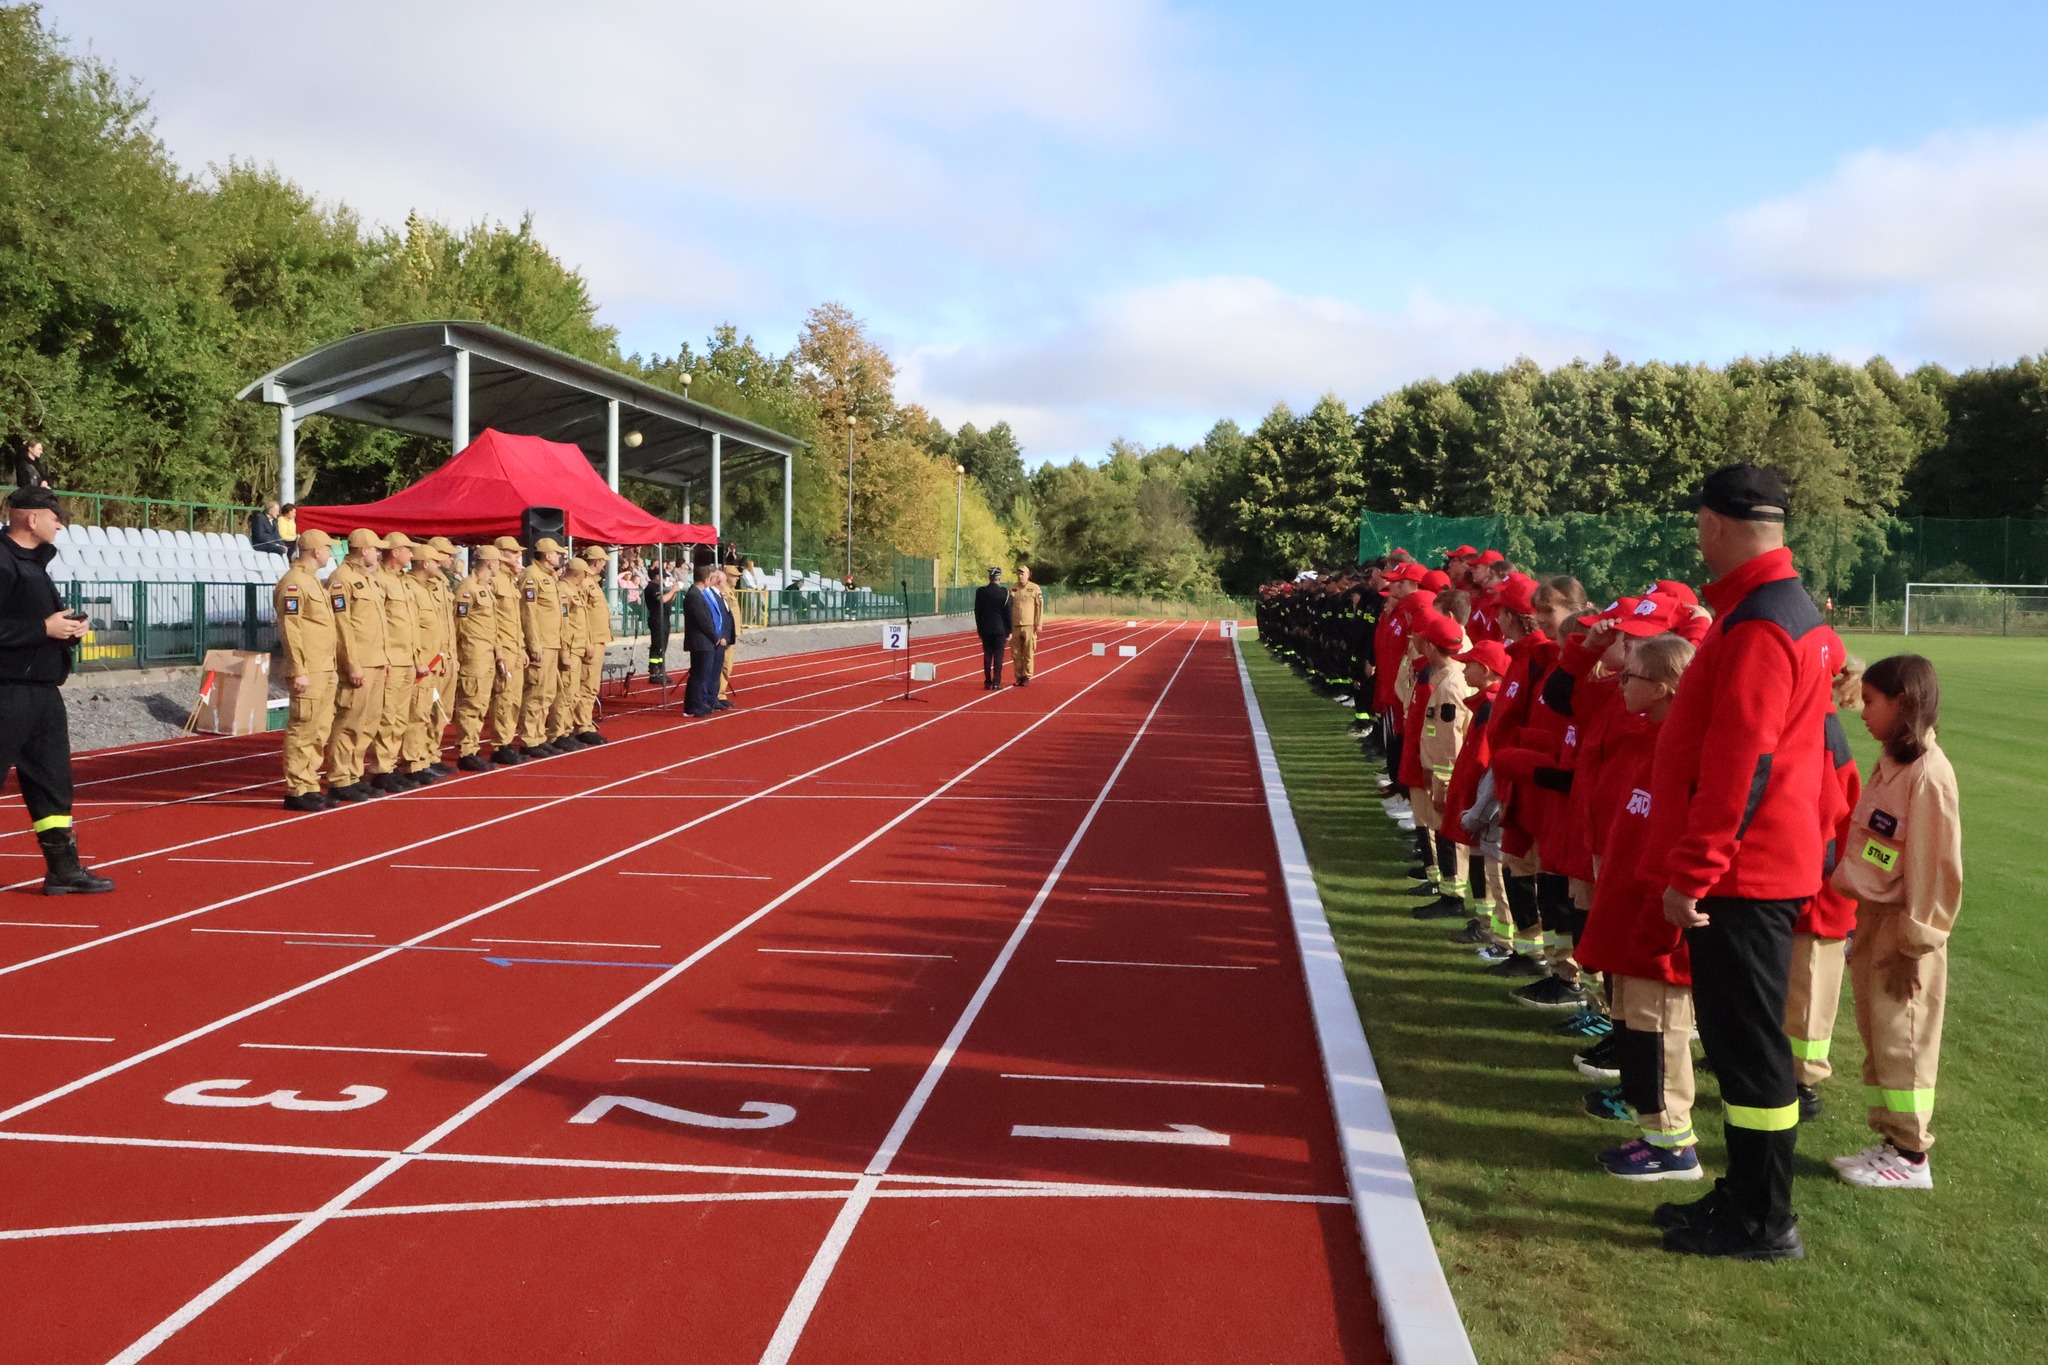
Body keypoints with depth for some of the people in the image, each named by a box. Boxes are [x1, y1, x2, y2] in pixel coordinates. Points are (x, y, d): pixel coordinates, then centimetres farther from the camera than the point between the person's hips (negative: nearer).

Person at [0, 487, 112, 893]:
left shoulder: (34, 560, 17)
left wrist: (66, 627, 6)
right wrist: (44, 628, -20)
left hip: (43, 690, 10)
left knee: (53, 781, 13)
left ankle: (63, 868, 19)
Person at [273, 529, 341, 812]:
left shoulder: (315, 581, 18)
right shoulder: (293, 582, -12)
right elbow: (289, 629, -18)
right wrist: (298, 671, -21)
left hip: (326, 671, 10)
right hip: (309, 672, -10)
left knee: (320, 731, 12)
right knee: (302, 730, -6)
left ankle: (310, 786, 18)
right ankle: (296, 791, -1)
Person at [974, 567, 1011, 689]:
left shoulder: (980, 592, -1)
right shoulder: (1004, 592, -8)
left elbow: (977, 612, 4)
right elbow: (1008, 613, -5)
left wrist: (979, 629, 13)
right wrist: (1009, 632, 1)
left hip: (985, 629, 2)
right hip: (1000, 629, -2)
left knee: (987, 655, 7)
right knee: (998, 655, 1)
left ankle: (987, 682, 6)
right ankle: (996, 682, -2)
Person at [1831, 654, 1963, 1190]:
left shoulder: (1928, 772, -18)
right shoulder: (1890, 763, 8)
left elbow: (1933, 865, -18)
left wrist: (1915, 942, -15)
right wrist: (1861, 918, 10)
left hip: (1902, 928, -8)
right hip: (1870, 919, 8)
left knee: (1901, 1042, 2)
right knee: (1876, 1037, 14)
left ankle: (1911, 1156, 13)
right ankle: (1889, 1140, 25)